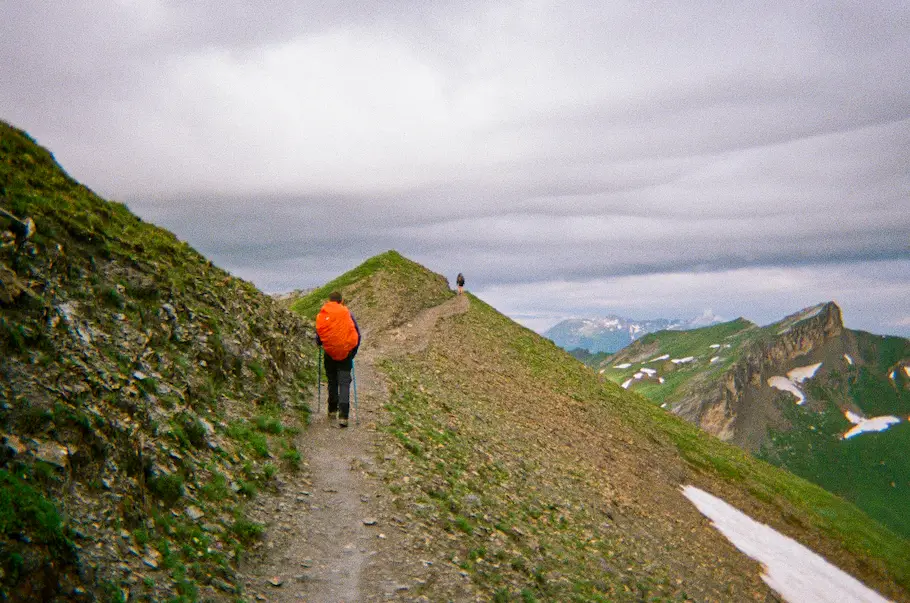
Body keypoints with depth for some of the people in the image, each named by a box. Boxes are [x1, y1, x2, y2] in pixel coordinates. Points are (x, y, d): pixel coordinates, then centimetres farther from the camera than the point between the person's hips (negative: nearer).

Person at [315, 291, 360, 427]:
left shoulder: (321, 315, 0)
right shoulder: (347, 313, -2)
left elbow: (318, 336, 5)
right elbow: (357, 334, -1)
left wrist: (320, 344, 27)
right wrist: (353, 351, 10)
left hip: (329, 353, 1)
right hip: (346, 353, -1)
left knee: (332, 382, 18)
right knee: (344, 383, -1)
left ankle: (332, 411, 29)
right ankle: (343, 415, -14)